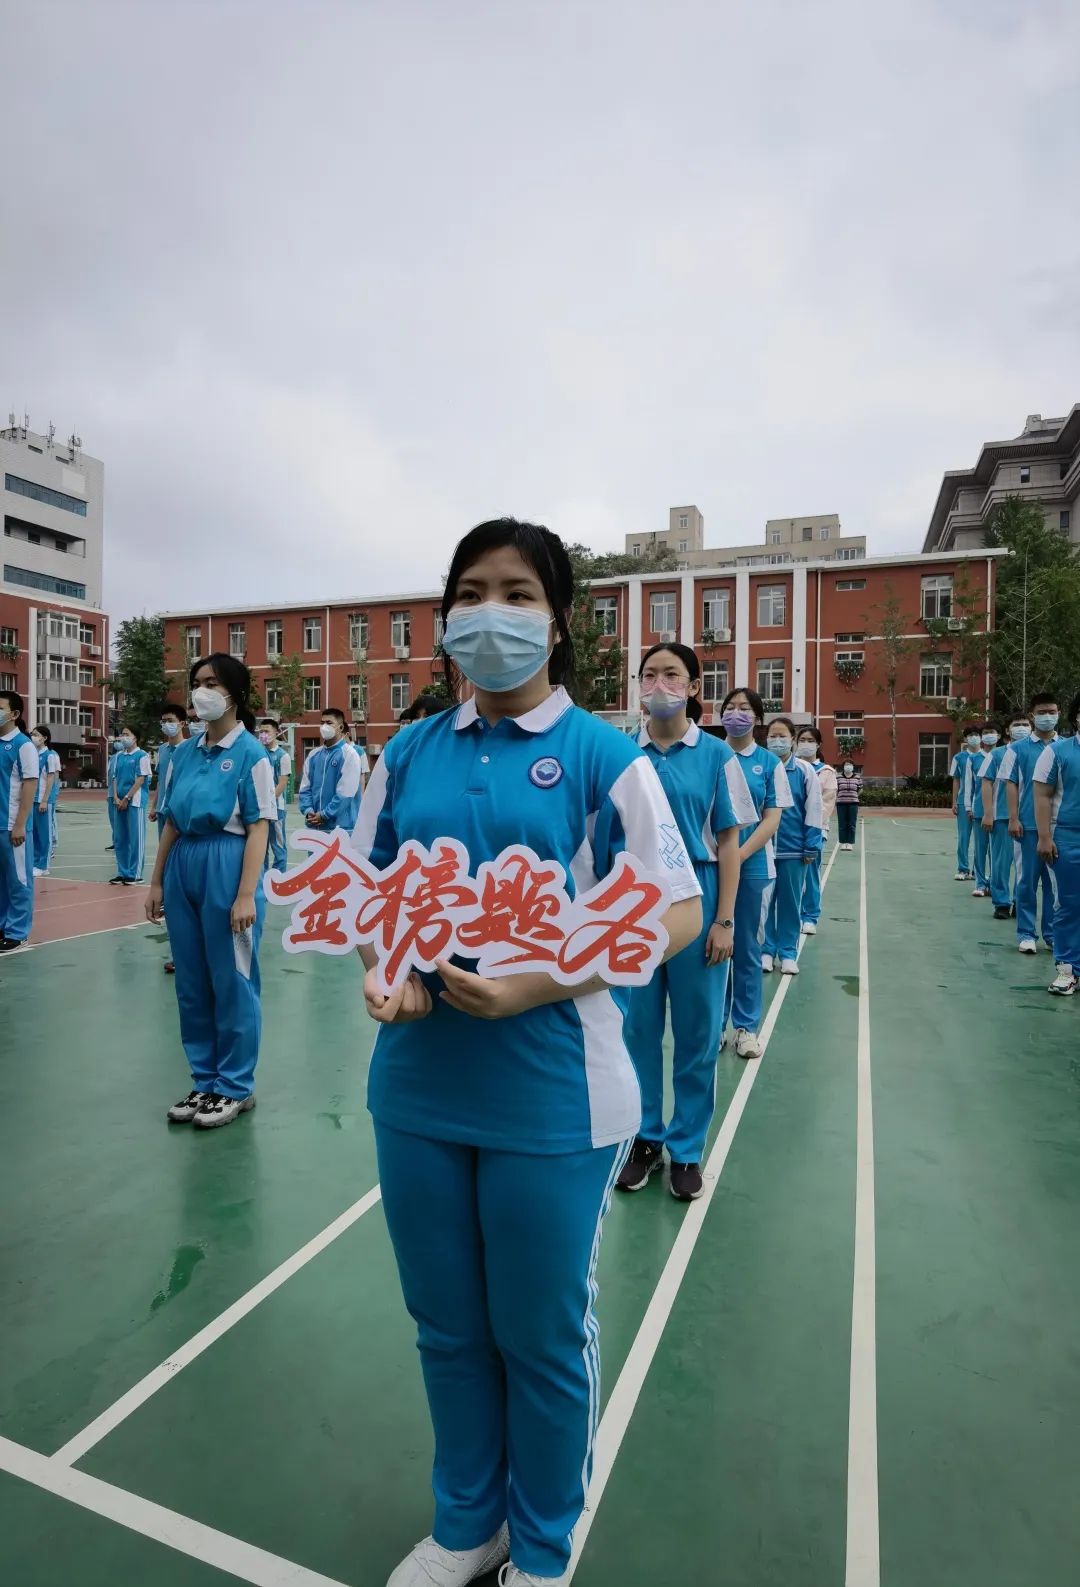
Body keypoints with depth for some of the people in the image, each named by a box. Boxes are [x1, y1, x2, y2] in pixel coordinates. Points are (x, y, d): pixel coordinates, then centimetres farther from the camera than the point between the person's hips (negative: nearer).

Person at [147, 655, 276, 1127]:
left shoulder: (250, 753, -8)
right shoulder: (183, 752, 9)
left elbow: (258, 828, -12)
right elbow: (172, 822, 14)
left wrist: (246, 895, -17)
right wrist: (157, 881, 12)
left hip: (227, 867, -6)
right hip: (183, 868, 6)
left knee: (232, 983, 5)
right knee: (191, 984, 13)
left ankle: (236, 1087, 20)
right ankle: (205, 1081, 28)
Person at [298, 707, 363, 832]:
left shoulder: (349, 755, -7)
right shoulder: (313, 755, 12)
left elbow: (345, 793, -14)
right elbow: (305, 788, 11)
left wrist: (324, 814, -14)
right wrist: (308, 811, -6)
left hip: (341, 825, -5)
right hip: (314, 825, 6)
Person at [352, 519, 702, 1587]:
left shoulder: (600, 754, -8)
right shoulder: (408, 754, 4)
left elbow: (679, 914, -10)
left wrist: (533, 985, -21)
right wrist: (382, 969, -12)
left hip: (550, 1095, -3)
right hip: (417, 1086, 4)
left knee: (542, 1338, 17)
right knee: (446, 1327, 22)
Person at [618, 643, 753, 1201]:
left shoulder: (715, 755, -4)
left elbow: (728, 843, -2)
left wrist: (724, 920, -6)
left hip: (695, 899, -1)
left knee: (697, 1031, 10)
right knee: (639, 1025, 12)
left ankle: (687, 1149, 28)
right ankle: (646, 1138, 31)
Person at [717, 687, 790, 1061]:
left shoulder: (770, 763, 1)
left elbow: (772, 820, -3)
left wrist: (738, 857, -15)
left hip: (753, 866, 0)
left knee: (747, 948, 9)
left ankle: (746, 1027, 21)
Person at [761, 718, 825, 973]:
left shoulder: (805, 771, -3)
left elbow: (814, 810, 0)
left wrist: (811, 847, -2)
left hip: (793, 848, 0)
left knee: (790, 902, 10)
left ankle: (788, 953, 23)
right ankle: (766, 950, 22)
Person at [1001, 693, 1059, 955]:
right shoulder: (1018, 749, 2)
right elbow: (1011, 785, 1)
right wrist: (1013, 819, -6)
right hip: (1029, 824, -2)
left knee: (1057, 881, 7)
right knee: (1027, 880, 4)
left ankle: (1053, 933, 18)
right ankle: (1027, 934, 12)